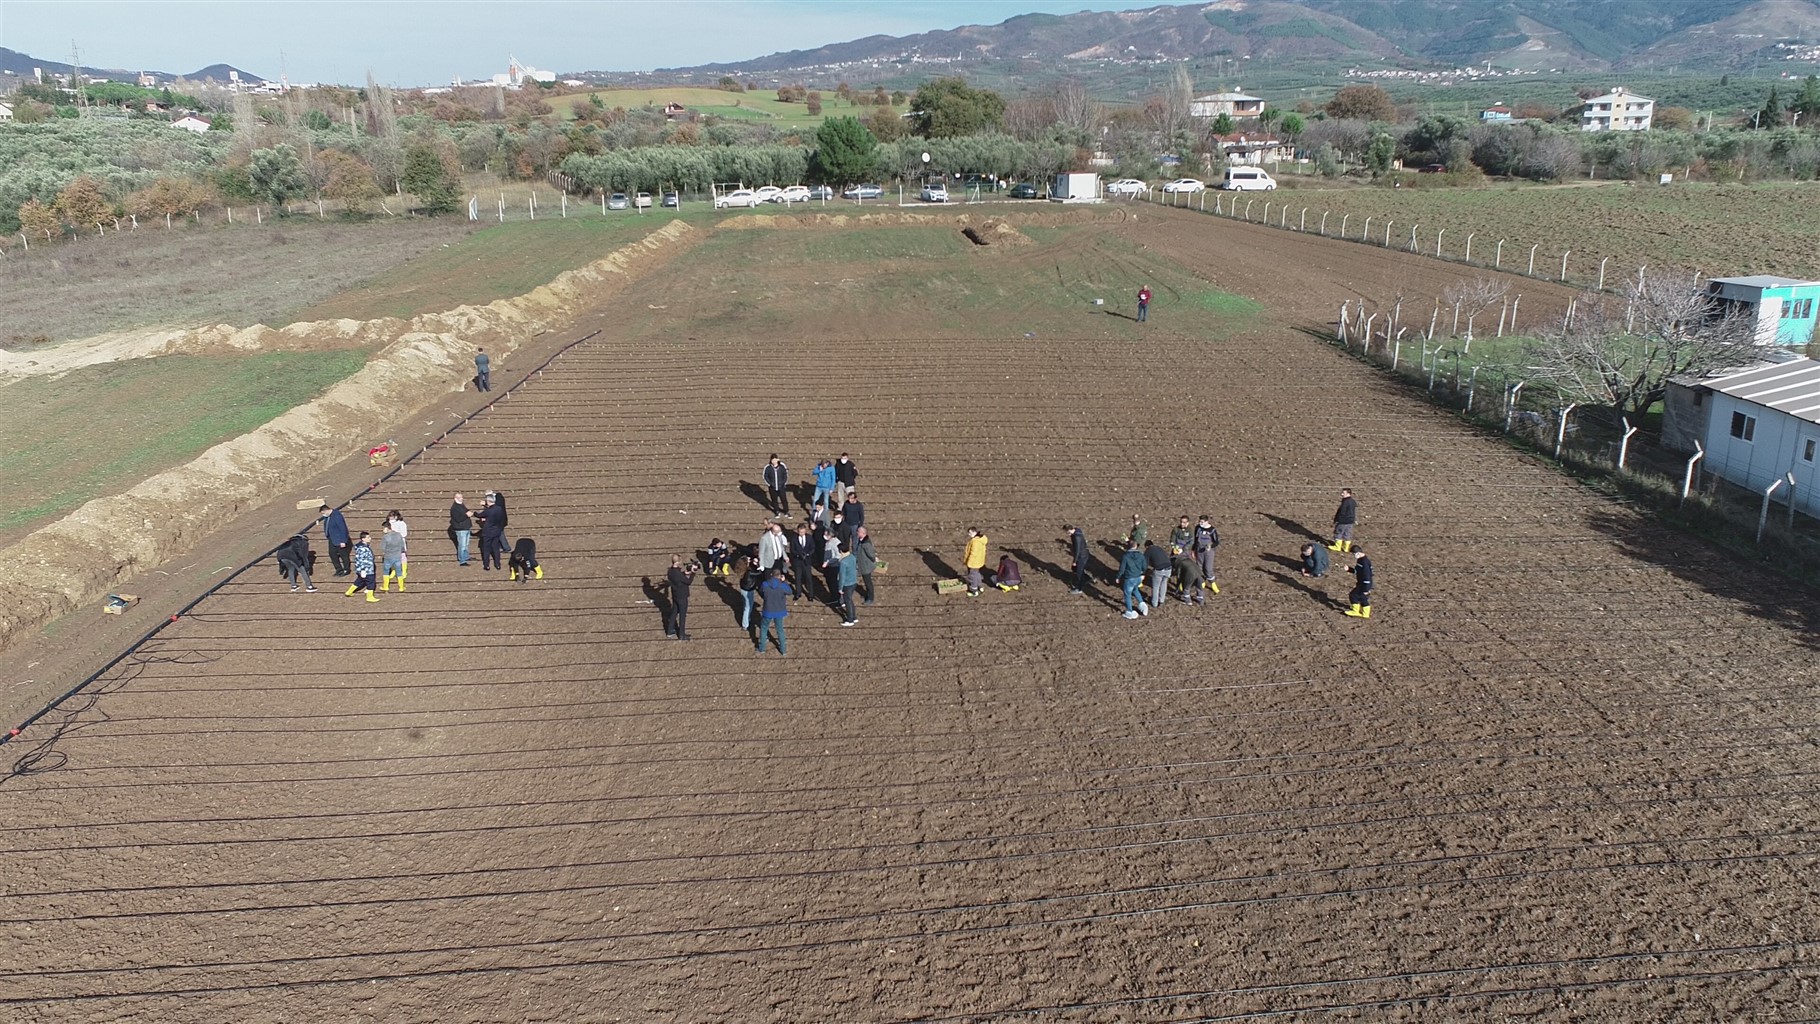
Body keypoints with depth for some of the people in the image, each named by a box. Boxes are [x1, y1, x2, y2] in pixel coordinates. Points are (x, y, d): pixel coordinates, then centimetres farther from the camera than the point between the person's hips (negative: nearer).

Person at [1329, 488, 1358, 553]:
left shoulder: (1345, 502, -22)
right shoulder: (1353, 502, 8)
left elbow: (1341, 513, -20)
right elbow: (1355, 512, 19)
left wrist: (1336, 520, -14)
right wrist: (1355, 520, 30)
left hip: (1343, 521, -9)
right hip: (1350, 521, 9)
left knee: (1338, 533, 5)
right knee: (1347, 534, 14)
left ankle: (1337, 546, 12)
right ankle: (1347, 547, 20)